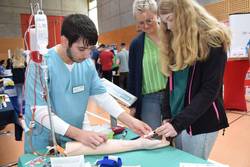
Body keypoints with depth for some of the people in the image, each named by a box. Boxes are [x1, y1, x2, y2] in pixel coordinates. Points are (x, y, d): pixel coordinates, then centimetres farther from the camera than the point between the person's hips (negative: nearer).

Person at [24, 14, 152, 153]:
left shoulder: (88, 64, -7)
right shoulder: (40, 64, -22)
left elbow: (102, 95, -4)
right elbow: (40, 111, -25)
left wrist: (130, 121, -14)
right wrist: (79, 134, -34)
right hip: (43, 142, -4)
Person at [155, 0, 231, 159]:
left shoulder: (212, 40, -9)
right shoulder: (175, 43, 10)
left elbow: (209, 90, -15)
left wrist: (178, 122, -22)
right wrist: (168, 116, 2)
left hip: (201, 122, -5)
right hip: (177, 118, 6)